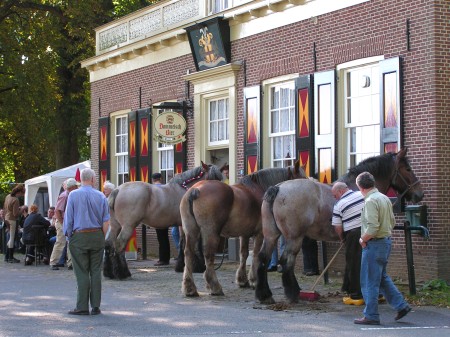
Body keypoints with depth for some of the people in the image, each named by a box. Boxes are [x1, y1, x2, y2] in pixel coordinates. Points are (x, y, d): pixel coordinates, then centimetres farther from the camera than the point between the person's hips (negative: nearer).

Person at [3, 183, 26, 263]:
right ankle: (11, 258, 3)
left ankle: (7, 256, 22)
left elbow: (4, 207, 18)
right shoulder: (15, 200, -21)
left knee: (11, 238, 19)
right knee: (12, 238, -1)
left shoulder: (8, 196, 6)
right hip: (13, 220, -9)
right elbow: (15, 214, -21)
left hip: (7, 218, 9)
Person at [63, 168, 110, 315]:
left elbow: (68, 218, -3)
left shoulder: (73, 195, -4)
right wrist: (102, 238, 10)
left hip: (79, 236, -2)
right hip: (97, 236, 2)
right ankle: (95, 306, 8)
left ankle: (82, 307, 0)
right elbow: (106, 221, 2)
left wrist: (68, 235, 7)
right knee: (96, 272, 7)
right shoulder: (101, 196, 2)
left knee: (82, 273, 0)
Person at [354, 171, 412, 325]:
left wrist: (363, 239, -11)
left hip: (374, 244, -9)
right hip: (386, 241, 9)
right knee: (382, 277, 21)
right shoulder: (385, 198, 10)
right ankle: (401, 305, 19)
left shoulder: (370, 201, -18)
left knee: (369, 281, 0)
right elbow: (392, 222, 17)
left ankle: (371, 315, 5)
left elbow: (372, 227, -25)